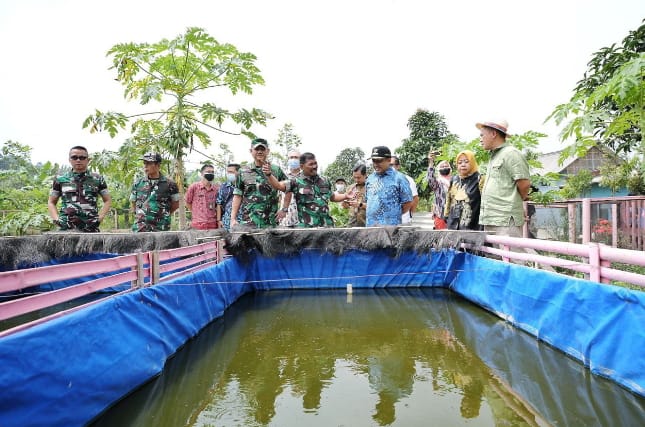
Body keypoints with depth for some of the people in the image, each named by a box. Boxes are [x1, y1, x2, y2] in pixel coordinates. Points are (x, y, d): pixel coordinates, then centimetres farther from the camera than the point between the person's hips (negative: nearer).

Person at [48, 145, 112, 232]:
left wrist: (99, 218, -1)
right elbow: (51, 202, 17)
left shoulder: (98, 179, 9)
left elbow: (108, 201, 13)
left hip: (90, 229, 0)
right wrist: (57, 220, 0)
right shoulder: (60, 179, 11)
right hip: (66, 229, 0)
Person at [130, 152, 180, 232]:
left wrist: (162, 215, 5)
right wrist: (139, 215, 11)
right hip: (140, 228, 2)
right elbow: (133, 202, 21)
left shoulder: (169, 184, -1)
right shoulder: (138, 183, 7)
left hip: (161, 228, -2)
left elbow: (175, 204, 8)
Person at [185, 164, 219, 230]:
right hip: (198, 225, -3)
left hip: (213, 225, 3)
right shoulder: (194, 187, -1)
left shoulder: (216, 188, 7)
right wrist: (197, 213, 7)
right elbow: (188, 203, 8)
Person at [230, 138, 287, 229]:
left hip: (271, 223, 0)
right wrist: (233, 219, 1)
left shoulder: (276, 170, 6)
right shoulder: (243, 172, 7)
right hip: (247, 222, 0)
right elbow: (237, 196, 6)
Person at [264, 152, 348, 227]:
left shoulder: (325, 181, 12)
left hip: (326, 225, 4)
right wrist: (269, 174, -29)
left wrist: (346, 196, 13)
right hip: (306, 227, -4)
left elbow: (332, 197, 25)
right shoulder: (296, 182, -1)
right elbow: (278, 185, -13)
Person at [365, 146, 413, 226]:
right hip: (370, 226, 5)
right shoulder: (370, 178, 12)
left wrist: (395, 214, 1)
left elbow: (407, 203, -2)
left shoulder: (398, 178, -4)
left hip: (390, 227, -5)